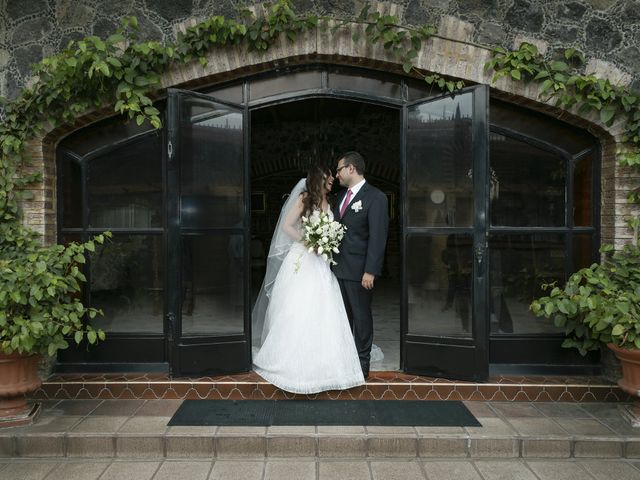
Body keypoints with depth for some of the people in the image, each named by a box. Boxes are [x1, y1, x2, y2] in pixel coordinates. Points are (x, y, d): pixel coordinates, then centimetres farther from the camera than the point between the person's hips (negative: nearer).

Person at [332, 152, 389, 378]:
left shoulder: (376, 197, -10)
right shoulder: (342, 196, 14)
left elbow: (378, 237, -15)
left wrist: (370, 271, -19)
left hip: (359, 270, -7)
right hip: (339, 268, 7)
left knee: (361, 316, 6)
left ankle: (362, 361, 21)